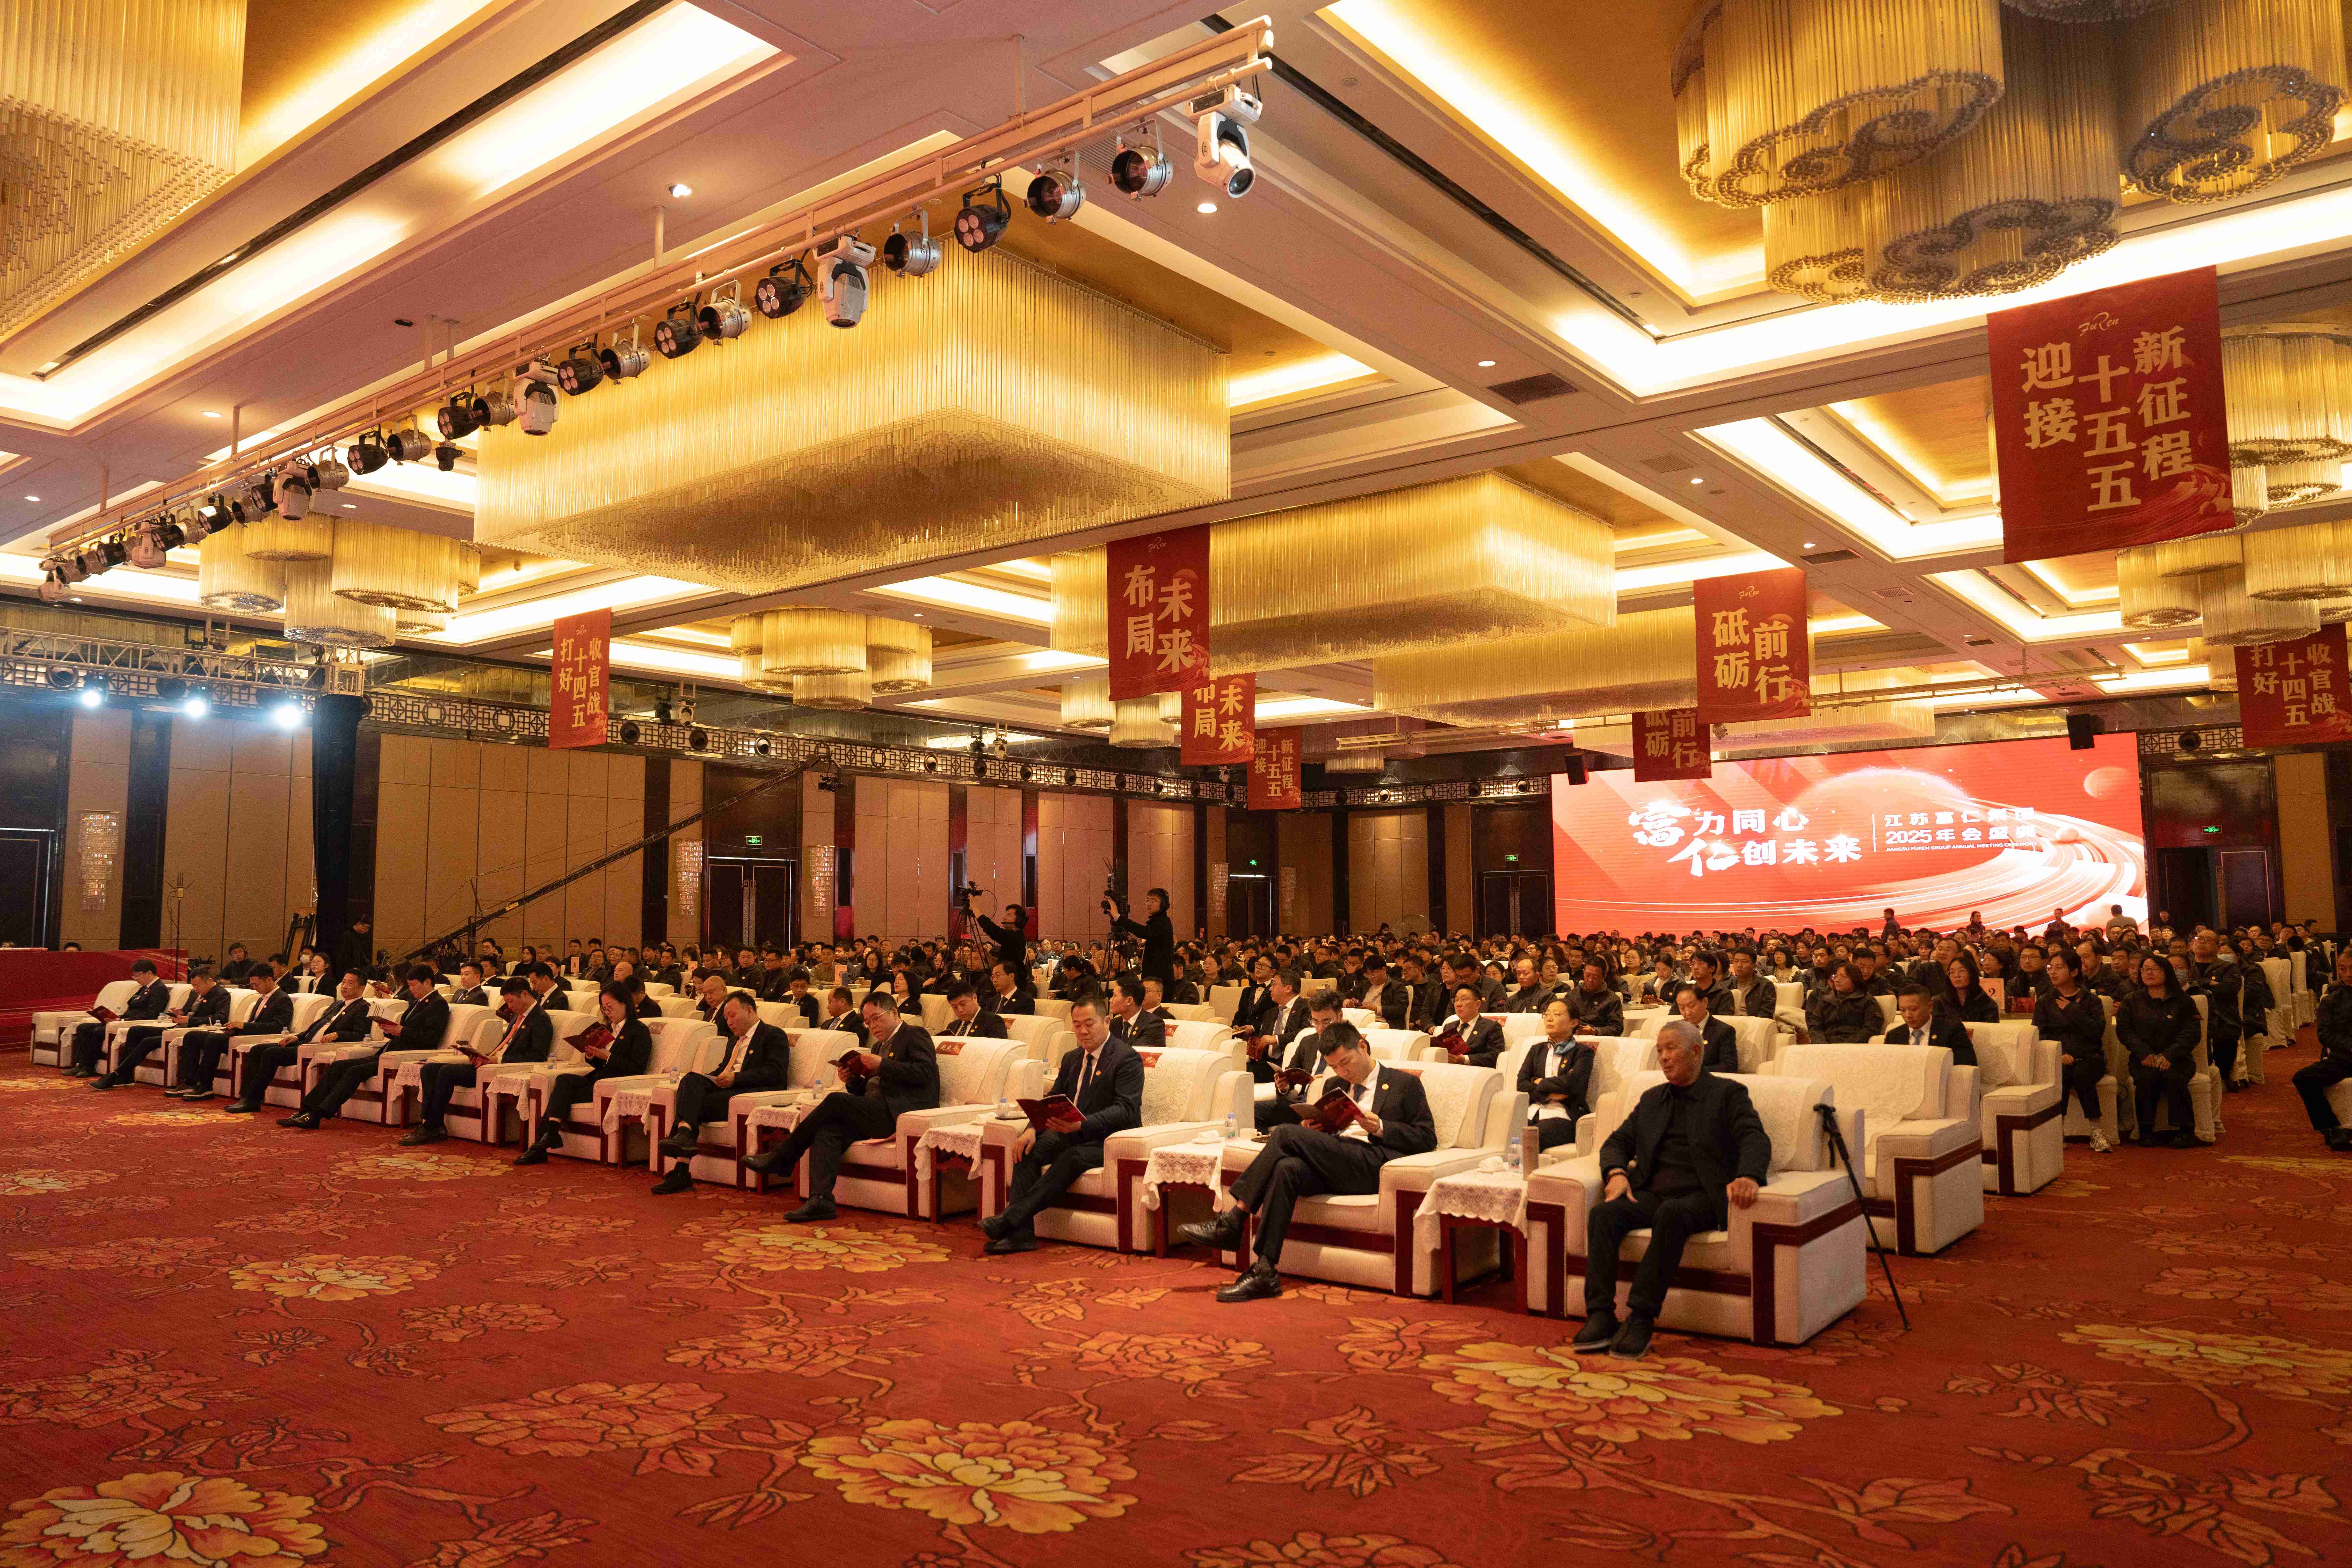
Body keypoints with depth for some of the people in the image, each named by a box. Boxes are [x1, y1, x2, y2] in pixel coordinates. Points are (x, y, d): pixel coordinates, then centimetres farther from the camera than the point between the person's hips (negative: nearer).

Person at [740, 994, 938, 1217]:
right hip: (876, 1114, 8)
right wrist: (852, 1080, 7)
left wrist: (883, 1065, -14)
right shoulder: (879, 1046, 29)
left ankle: (781, 1158, -10)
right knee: (828, 1129, -20)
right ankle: (820, 1200, -31)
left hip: (899, 1112, -8)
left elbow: (926, 1072, -13)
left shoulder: (915, 1035, 4)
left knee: (836, 1101, -23)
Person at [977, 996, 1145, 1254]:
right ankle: (1021, 1232, -27)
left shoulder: (1127, 1058, -8)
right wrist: (1032, 1129, -9)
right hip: (1072, 1135, 7)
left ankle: (1010, 1219, -38)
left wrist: (1081, 1125, -36)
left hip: (1109, 1140, -7)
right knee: (1028, 1149, -19)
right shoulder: (1072, 1059, 17)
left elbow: (1125, 1110, -20)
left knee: (1072, 1158, -35)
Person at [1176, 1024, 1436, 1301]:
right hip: (1331, 1161, 5)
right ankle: (1265, 1272, -34)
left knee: (1286, 1134, -24)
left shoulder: (1404, 1084, 12)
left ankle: (1233, 1221, -21)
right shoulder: (1334, 1085, 28)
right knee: (1287, 1168, -32)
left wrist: (1380, 1128, -9)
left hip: (1373, 1164, -5)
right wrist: (1312, 1129, 5)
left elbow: (1427, 1138, 5)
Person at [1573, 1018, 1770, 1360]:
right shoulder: (1653, 1099, 25)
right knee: (1603, 1213, -25)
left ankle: (1641, 1317, -37)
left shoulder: (1728, 1093, 9)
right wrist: (1616, 1172, -3)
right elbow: (1618, 1142, 22)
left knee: (1671, 1214, -38)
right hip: (1651, 1193, 5)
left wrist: (1748, 1176, -29)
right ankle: (1601, 1316, -30)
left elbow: (1755, 1139, -6)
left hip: (1700, 1197, -4)